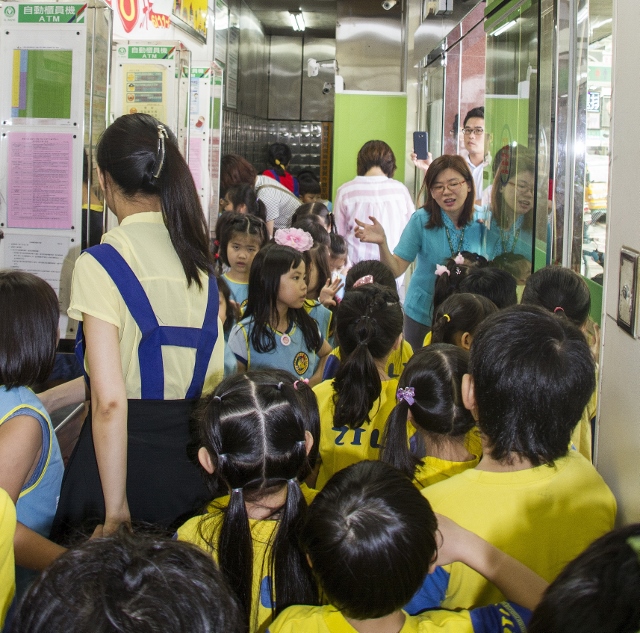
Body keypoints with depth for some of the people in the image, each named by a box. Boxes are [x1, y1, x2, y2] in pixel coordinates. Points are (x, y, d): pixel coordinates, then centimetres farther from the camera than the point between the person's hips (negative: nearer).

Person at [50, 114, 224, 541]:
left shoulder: (100, 265, -14)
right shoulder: (200, 258, 4)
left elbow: (109, 400, -19)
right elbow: (214, 376, 5)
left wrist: (115, 507, -14)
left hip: (128, 452, -5)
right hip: (192, 453, 6)